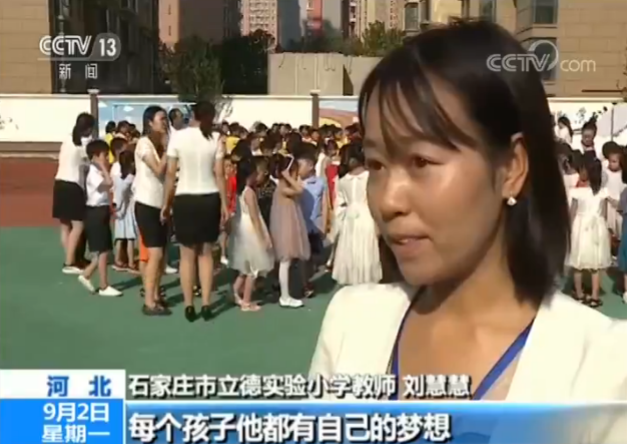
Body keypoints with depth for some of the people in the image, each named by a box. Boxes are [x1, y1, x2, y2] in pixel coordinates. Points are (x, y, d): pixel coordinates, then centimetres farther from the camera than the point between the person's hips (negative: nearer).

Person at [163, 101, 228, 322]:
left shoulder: (178, 136, -4)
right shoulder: (215, 138, -3)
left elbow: (170, 174, -4)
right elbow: (219, 174, -4)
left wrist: (166, 202, 4)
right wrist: (224, 203, 4)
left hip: (185, 199, -1)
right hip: (209, 199, 1)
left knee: (188, 255, 7)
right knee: (206, 253, 11)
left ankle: (189, 306, 9)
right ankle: (206, 305, 12)